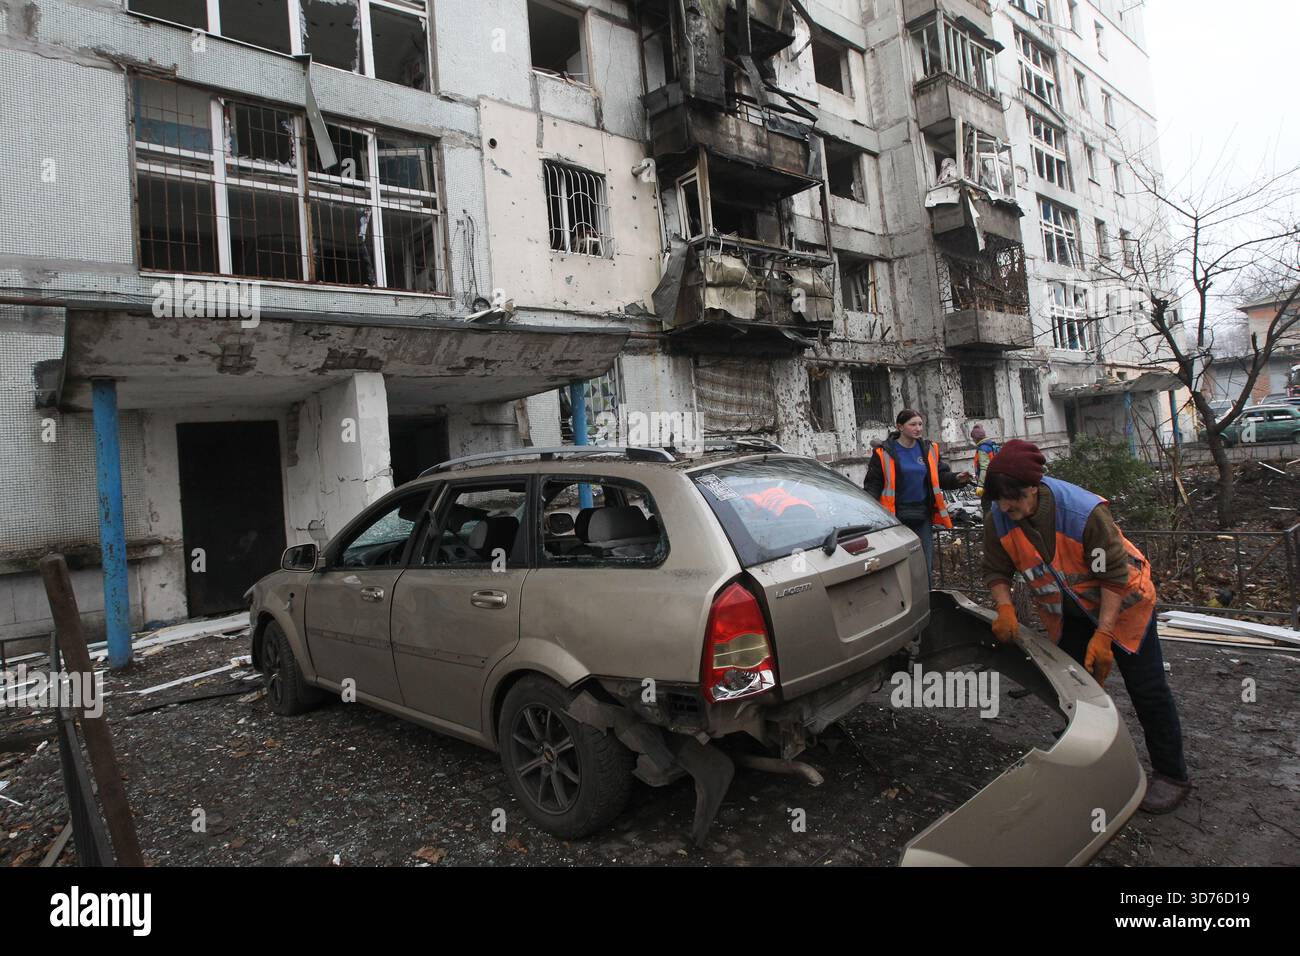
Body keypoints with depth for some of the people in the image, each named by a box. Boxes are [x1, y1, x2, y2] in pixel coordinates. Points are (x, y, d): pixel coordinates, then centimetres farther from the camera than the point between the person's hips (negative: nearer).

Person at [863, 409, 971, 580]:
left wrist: (956, 479, -10)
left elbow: (941, 476, 11)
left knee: (925, 563, 8)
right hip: (896, 516, -4)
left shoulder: (929, 449, 8)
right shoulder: (884, 452, -6)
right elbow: (873, 483, -6)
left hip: (923, 515, 4)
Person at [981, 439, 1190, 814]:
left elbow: (1115, 576, -26)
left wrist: (1103, 635, -28)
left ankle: (1171, 776, 18)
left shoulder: (1085, 512, -35)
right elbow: (997, 571, -8)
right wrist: (1005, 608, -26)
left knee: (1146, 688, 1)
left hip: (1120, 601, -4)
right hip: (1065, 611, 5)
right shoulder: (998, 520, -22)